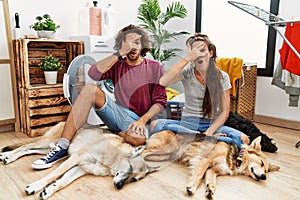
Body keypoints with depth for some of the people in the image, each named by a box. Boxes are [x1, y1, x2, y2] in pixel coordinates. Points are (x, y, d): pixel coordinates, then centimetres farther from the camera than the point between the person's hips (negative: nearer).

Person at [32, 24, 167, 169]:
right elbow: (94, 73, -12)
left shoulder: (154, 67, 3)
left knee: (138, 139, -39)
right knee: (90, 89, -22)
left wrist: (143, 120, -17)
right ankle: (62, 147, -22)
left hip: (138, 119, -2)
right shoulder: (117, 65, 8)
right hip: (118, 113, 3)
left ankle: (116, 133, 0)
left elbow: (160, 101, -2)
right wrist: (120, 53, -15)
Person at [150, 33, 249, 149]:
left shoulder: (222, 77, 1)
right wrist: (187, 59, -22)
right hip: (188, 123, 1)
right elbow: (163, 82, -22)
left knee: (243, 139, -27)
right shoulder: (187, 72, -1)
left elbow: (224, 112, -2)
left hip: (212, 125, -1)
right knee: (154, 125, -28)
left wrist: (208, 132, -17)